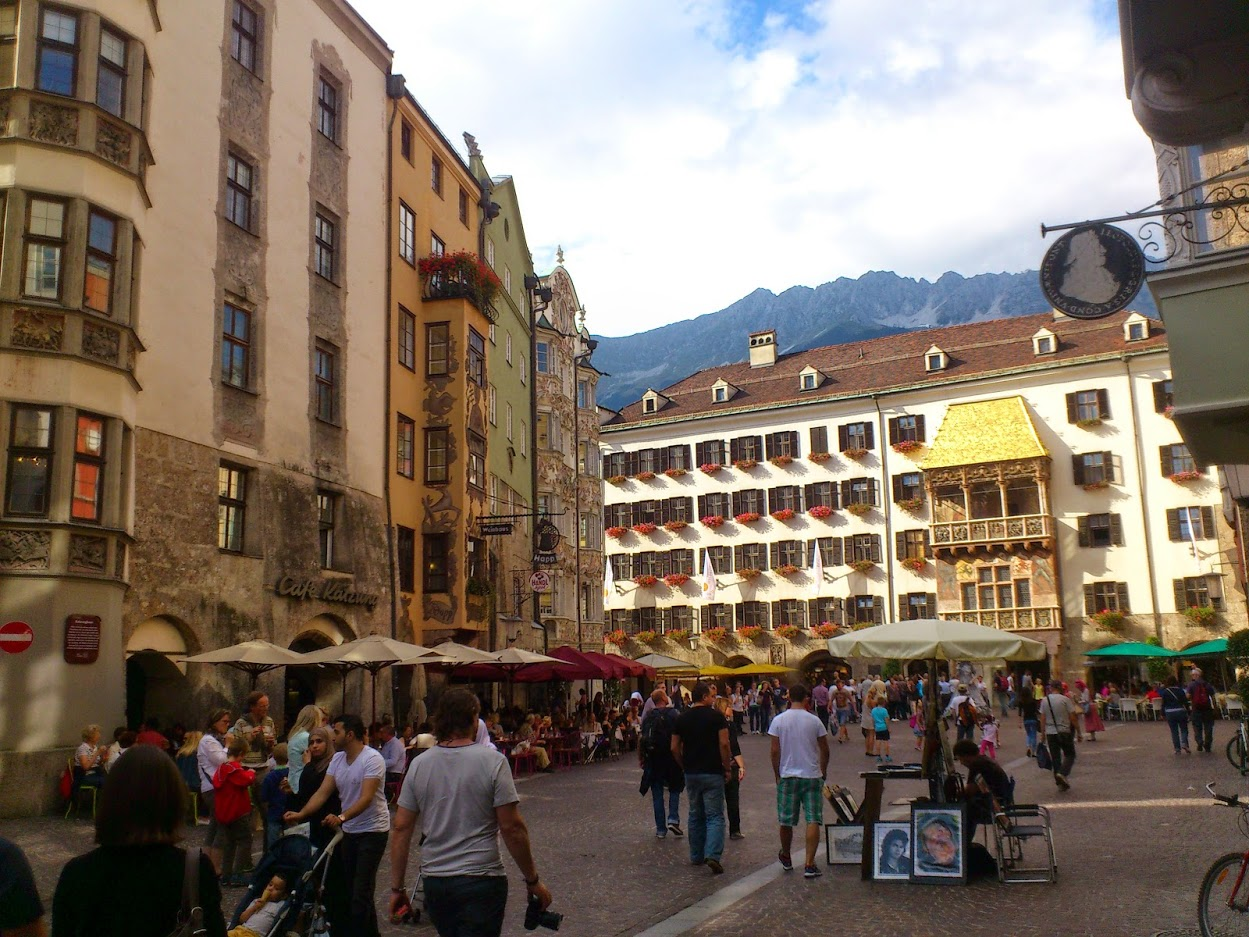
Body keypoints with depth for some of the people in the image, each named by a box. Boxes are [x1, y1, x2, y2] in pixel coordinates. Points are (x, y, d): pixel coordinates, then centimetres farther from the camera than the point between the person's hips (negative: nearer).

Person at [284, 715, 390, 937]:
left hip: (372, 831, -8)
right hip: (349, 831, 8)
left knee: (361, 893, -11)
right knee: (348, 888, 12)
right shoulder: (337, 759, 6)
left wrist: (341, 818, -41)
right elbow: (322, 793, 1)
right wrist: (300, 814, -14)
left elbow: (366, 798, -27)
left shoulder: (372, 759, -18)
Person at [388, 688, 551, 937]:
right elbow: (512, 828, -12)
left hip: (434, 880, 5)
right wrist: (533, 881, -3)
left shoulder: (419, 765, 1)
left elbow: (401, 829, 2)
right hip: (481, 880, -5)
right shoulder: (492, 761, -11)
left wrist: (397, 887, 10)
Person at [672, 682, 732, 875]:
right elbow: (724, 744, -14)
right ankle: (713, 855, -15)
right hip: (712, 772, -4)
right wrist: (727, 768, -4)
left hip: (691, 773, 4)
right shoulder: (716, 716, -8)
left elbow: (674, 748, 5)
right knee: (715, 816, 0)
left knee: (695, 815, 15)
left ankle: (696, 857, 20)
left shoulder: (682, 718, 4)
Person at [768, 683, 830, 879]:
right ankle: (809, 865, -6)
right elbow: (825, 750, 2)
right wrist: (823, 770, 18)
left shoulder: (778, 720, -4)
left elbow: (775, 751, -4)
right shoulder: (814, 720, -4)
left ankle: (786, 858, 31)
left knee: (786, 821, 14)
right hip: (812, 776, -1)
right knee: (813, 820, 0)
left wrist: (777, 774, 9)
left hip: (787, 776, 1)